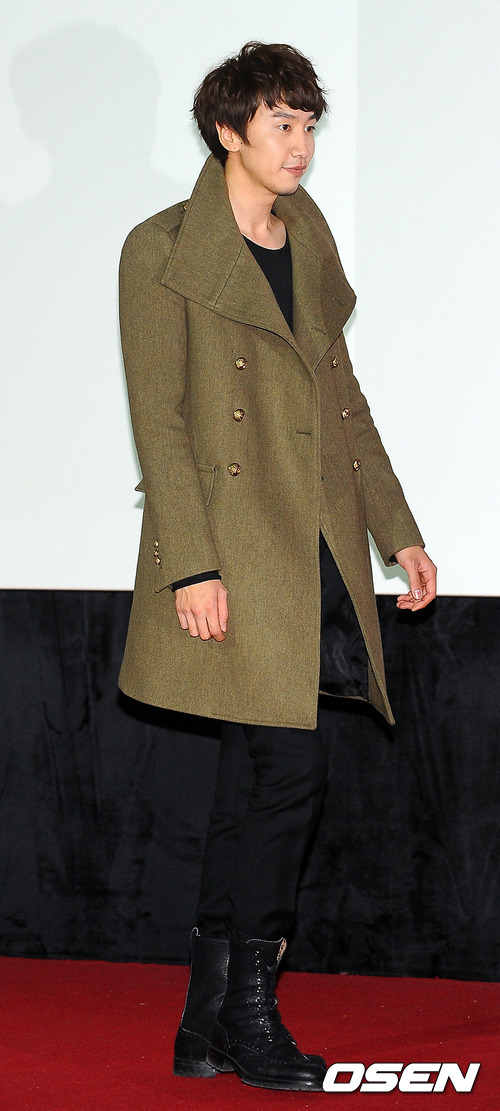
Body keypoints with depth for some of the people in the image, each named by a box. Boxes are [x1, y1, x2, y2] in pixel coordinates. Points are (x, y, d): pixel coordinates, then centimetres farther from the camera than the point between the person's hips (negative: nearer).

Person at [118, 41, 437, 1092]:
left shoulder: (311, 240, 16)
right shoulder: (163, 252, -4)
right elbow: (158, 418, -8)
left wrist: (399, 530, 18)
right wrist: (192, 564, -15)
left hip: (317, 549, 6)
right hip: (234, 548, -6)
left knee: (254, 787, 7)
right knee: (290, 768, -13)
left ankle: (206, 1029, 14)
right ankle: (250, 1010, 1)